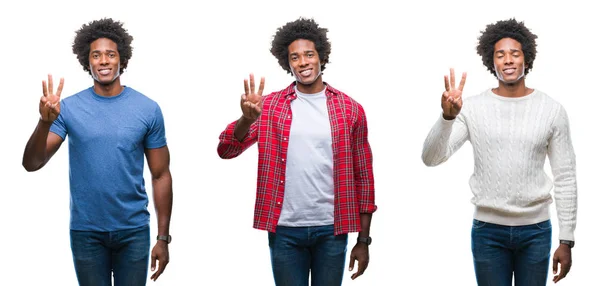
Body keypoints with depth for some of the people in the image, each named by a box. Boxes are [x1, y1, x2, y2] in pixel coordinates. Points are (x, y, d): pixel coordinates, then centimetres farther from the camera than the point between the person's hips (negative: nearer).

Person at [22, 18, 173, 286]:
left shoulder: (148, 110, -3)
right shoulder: (69, 108, -4)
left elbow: (160, 176, 1)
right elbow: (31, 164, -10)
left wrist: (163, 238, -1)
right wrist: (45, 122, -28)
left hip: (133, 231, 0)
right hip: (85, 231, 0)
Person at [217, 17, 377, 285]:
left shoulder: (350, 109, 3)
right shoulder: (270, 106, 2)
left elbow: (362, 175, 6)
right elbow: (226, 150, -6)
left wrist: (363, 240, 5)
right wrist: (247, 118, -27)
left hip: (331, 231, 0)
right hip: (285, 231, 0)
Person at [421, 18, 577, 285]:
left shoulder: (552, 110, -2)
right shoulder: (472, 108, -3)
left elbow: (565, 178, 1)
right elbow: (431, 158, -12)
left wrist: (566, 240, 0)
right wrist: (448, 116, -30)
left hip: (535, 230, 1)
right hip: (488, 230, 0)